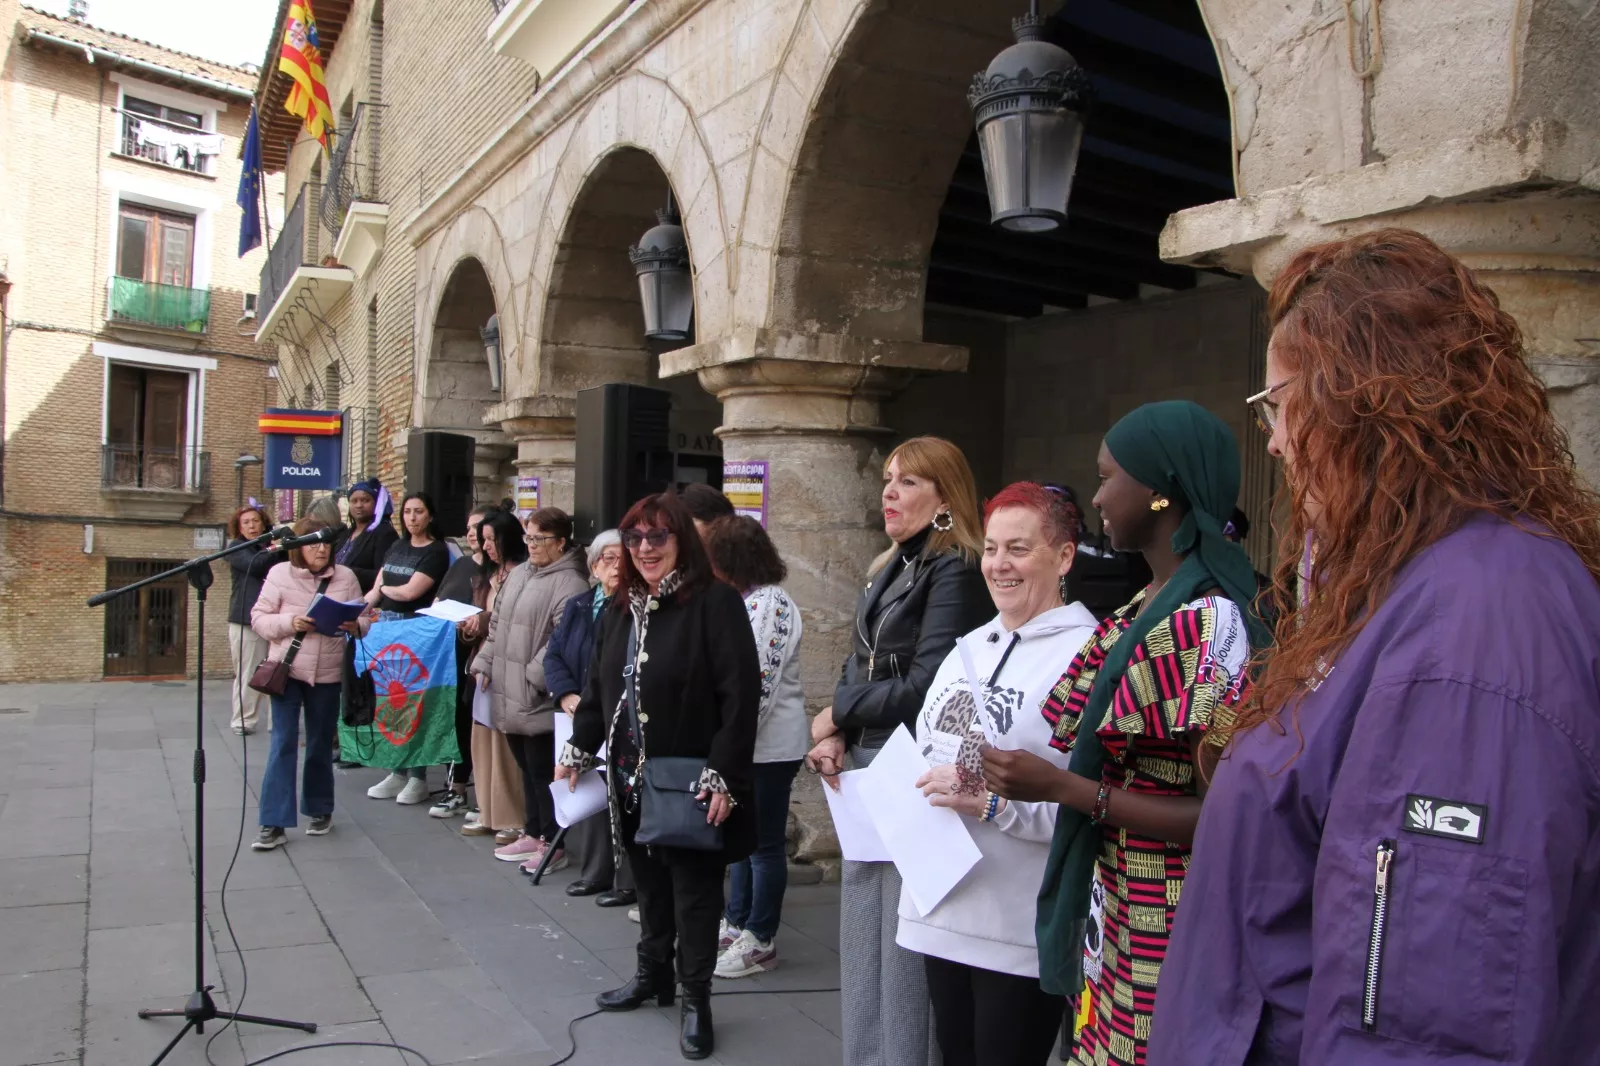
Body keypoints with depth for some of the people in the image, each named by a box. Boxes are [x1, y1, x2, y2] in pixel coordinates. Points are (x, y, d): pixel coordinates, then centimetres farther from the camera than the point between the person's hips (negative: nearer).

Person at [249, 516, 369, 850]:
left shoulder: (346, 577, 0)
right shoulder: (280, 573, -4)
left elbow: (363, 618, 4)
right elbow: (259, 617, -4)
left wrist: (355, 626, -19)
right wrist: (290, 623, -21)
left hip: (327, 674, 2)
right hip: (286, 670, -2)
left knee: (321, 745, 13)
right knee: (283, 744, -4)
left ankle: (320, 811, 30)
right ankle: (274, 824, 0)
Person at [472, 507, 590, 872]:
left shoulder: (569, 584, -14)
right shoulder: (519, 573, 14)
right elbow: (498, 625, 21)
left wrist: (533, 678, -22)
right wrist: (484, 663, 13)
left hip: (539, 700, -9)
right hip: (509, 694, 9)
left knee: (543, 770, -1)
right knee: (526, 767, 17)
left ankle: (553, 843, 11)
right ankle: (532, 835, 29)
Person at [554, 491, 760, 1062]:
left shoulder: (716, 603, -13)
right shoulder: (621, 609, 12)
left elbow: (740, 696, -18)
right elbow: (597, 687, 20)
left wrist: (723, 776, -20)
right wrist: (579, 750, 17)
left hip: (690, 782, -6)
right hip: (632, 779, 7)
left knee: (694, 887, 4)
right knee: (649, 882, 18)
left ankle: (696, 997, 18)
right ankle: (653, 974, 35)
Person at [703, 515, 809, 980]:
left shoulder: (771, 604, -17)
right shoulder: (741, 601, 13)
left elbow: (760, 682, -22)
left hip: (769, 744, -9)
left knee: (765, 843, 1)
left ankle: (760, 941, 12)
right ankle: (736, 923, 30)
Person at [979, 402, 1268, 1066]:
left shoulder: (1209, 623, -19)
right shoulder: (1146, 609, 6)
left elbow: (1222, 814, -21)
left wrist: (1061, 786, -22)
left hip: (1162, 941, -7)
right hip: (1116, 921, 8)